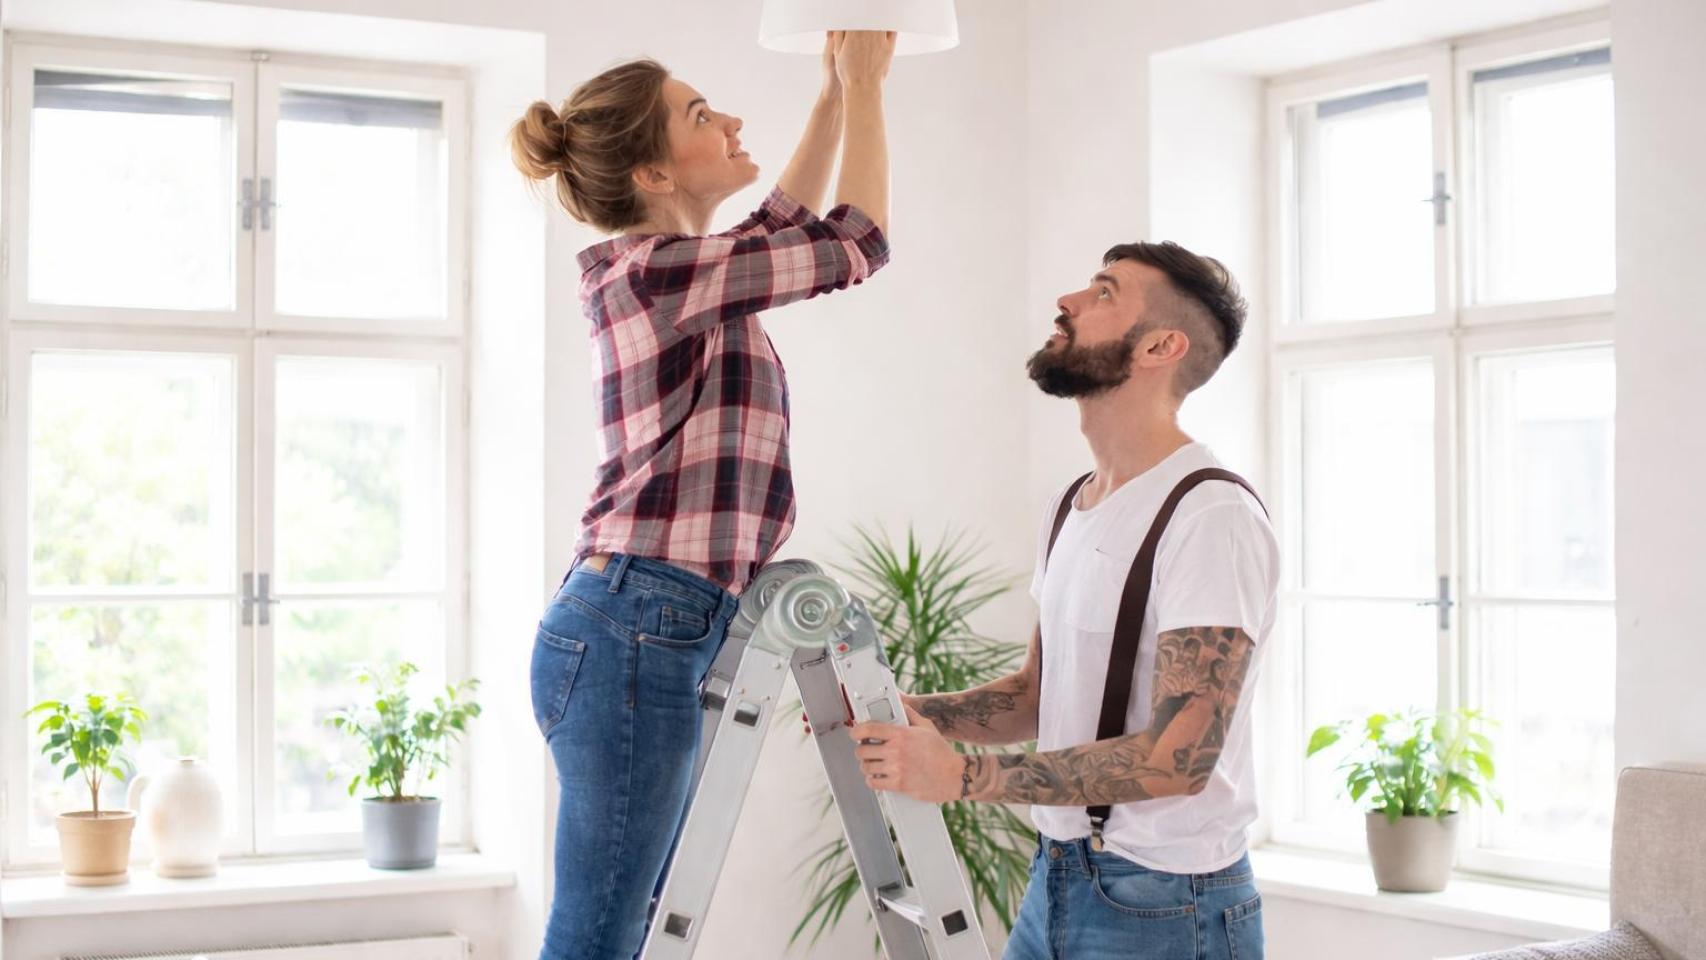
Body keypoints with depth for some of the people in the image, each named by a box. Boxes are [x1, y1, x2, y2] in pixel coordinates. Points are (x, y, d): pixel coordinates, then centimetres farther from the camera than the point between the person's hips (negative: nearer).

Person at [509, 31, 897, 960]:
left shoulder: (663, 272, 15)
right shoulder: (658, 269, -12)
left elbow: (788, 226, 34)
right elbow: (855, 245, -4)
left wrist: (836, 91, 29)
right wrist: (864, 85, 7)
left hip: (647, 637, 10)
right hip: (633, 638, -10)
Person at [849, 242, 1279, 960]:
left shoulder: (1214, 517, -18)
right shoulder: (1071, 509, 12)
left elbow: (1179, 756, -24)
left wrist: (963, 775, -24)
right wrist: (906, 712, 0)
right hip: (1055, 878, 8)